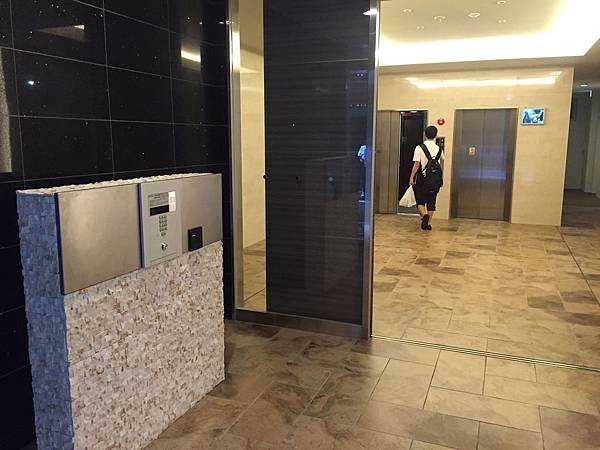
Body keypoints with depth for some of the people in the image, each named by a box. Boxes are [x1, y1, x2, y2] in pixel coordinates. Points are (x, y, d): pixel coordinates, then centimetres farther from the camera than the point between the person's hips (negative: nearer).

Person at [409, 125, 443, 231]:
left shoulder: (419, 148, -9)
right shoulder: (438, 149, 3)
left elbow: (416, 164, -13)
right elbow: (442, 159, 24)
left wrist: (411, 177, -7)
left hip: (421, 178, -3)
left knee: (420, 200, 4)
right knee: (431, 201, 9)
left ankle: (424, 215, -21)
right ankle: (428, 223, 11)